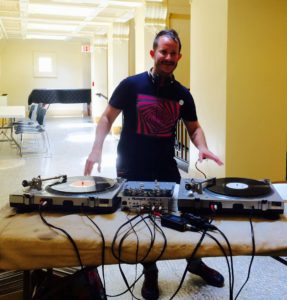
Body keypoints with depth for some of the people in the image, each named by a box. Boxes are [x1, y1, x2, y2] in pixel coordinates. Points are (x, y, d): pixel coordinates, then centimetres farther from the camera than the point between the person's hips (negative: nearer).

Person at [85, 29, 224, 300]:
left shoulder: (183, 94, 1)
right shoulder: (131, 85, -10)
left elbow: (194, 127, 10)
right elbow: (107, 117, -4)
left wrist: (202, 147, -11)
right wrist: (96, 150, -16)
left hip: (166, 167, 3)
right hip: (132, 169, -3)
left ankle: (194, 262, 38)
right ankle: (150, 273, 32)